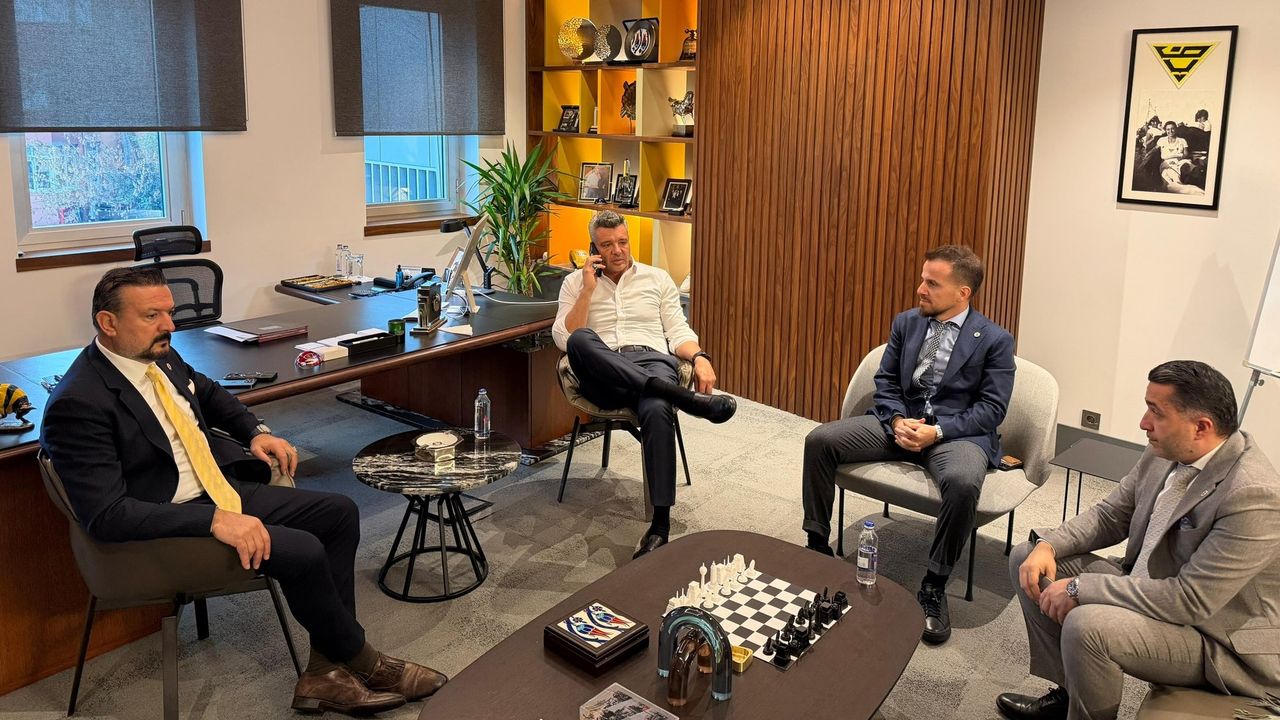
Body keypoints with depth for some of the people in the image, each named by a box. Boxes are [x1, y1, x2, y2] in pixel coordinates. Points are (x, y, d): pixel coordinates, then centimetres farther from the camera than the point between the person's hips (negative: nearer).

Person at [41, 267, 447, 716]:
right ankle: (361, 663, 3)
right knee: (304, 552, -24)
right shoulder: (78, 405, -21)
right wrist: (213, 520, -30)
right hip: (167, 520, -9)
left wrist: (256, 432, 8)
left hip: (223, 488, 9)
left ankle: (326, 672, -1)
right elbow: (105, 514, -25)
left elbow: (208, 393, 25)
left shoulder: (159, 355, 3)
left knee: (339, 513, -1)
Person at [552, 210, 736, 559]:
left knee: (657, 411, -38)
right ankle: (684, 398, -39)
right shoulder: (576, 282, 18)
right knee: (580, 341, -37)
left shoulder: (657, 278, 21)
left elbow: (678, 332, 14)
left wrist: (700, 358, -7)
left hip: (653, 363, 0)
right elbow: (564, 339, 5)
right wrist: (588, 290, -1)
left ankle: (661, 525, -36)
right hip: (603, 377, 0)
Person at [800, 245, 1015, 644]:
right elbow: (885, 381, 10)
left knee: (963, 483, -38)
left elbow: (992, 408, -8)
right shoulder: (906, 323, 9)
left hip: (958, 431, -4)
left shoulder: (995, 340, -4)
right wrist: (898, 421, -10)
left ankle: (934, 586, -16)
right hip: (900, 421, 4)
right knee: (819, 440, -15)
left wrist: (937, 431, -20)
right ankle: (817, 546, -1)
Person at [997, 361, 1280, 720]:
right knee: (1027, 559, 4)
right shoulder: (1166, 451, -5)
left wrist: (1080, 589, -25)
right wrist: (1048, 545, -11)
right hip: (1144, 588, 8)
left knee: (1086, 625, -32)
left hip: (1219, 643, -8)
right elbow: (1110, 515, 7)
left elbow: (1191, 600, -30)